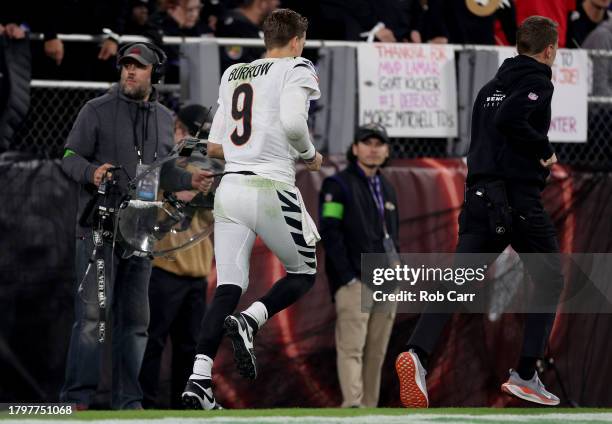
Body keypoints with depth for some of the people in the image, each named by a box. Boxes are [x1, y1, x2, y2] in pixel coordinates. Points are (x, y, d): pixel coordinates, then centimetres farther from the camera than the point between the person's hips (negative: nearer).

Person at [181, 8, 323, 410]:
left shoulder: (232, 74, 19)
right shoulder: (297, 69, 0)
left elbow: (215, 146, 18)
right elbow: (292, 122, -19)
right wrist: (309, 155, 0)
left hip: (229, 189, 5)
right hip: (271, 189, -5)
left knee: (228, 287, 2)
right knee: (304, 273, 14)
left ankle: (199, 378, -14)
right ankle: (250, 321, -13)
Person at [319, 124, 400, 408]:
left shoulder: (387, 190, 23)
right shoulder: (338, 185, 0)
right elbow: (330, 233, -8)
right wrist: (347, 277, -15)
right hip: (355, 282, -7)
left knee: (376, 353, 3)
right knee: (352, 347, -16)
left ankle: (369, 408, 5)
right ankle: (353, 405, -24)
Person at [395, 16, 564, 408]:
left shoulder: (492, 87, 20)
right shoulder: (539, 82, -5)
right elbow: (509, 119, -22)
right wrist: (544, 150, -10)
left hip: (478, 196, 7)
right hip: (518, 199, -7)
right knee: (549, 279, 10)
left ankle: (418, 353, -26)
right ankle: (526, 375, 3)